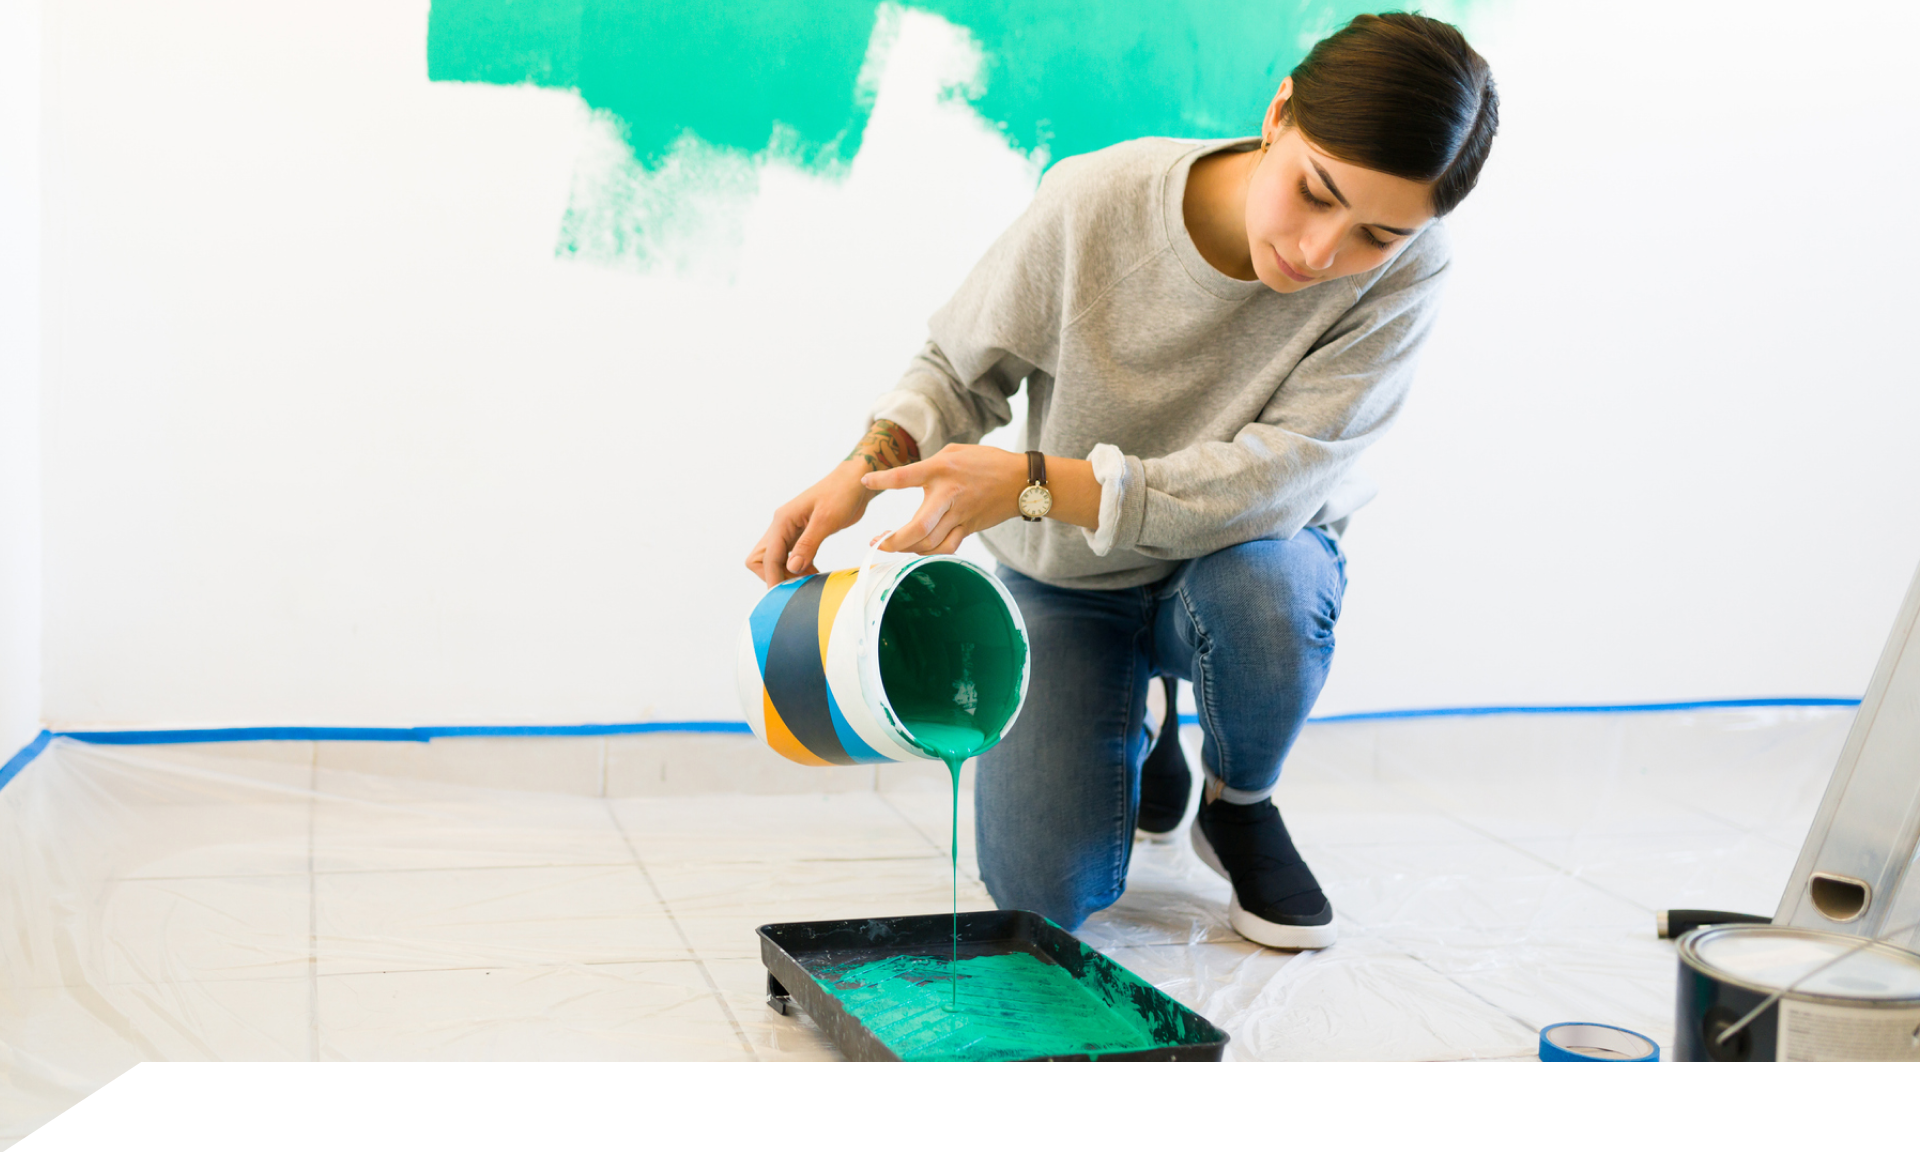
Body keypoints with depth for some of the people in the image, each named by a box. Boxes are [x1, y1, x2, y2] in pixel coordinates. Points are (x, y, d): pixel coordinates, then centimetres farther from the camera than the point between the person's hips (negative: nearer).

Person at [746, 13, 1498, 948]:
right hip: (1065, 583, 1)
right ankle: (1129, 735, 23)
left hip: (1239, 563, 0)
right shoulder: (1092, 204, -22)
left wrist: (1034, 483, -39)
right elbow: (961, 368, -8)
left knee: (1264, 586, -39)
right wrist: (871, 463, -31)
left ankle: (1241, 805, -4)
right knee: (1043, 893, -14)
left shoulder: (1402, 272, -24)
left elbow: (1276, 477, -30)